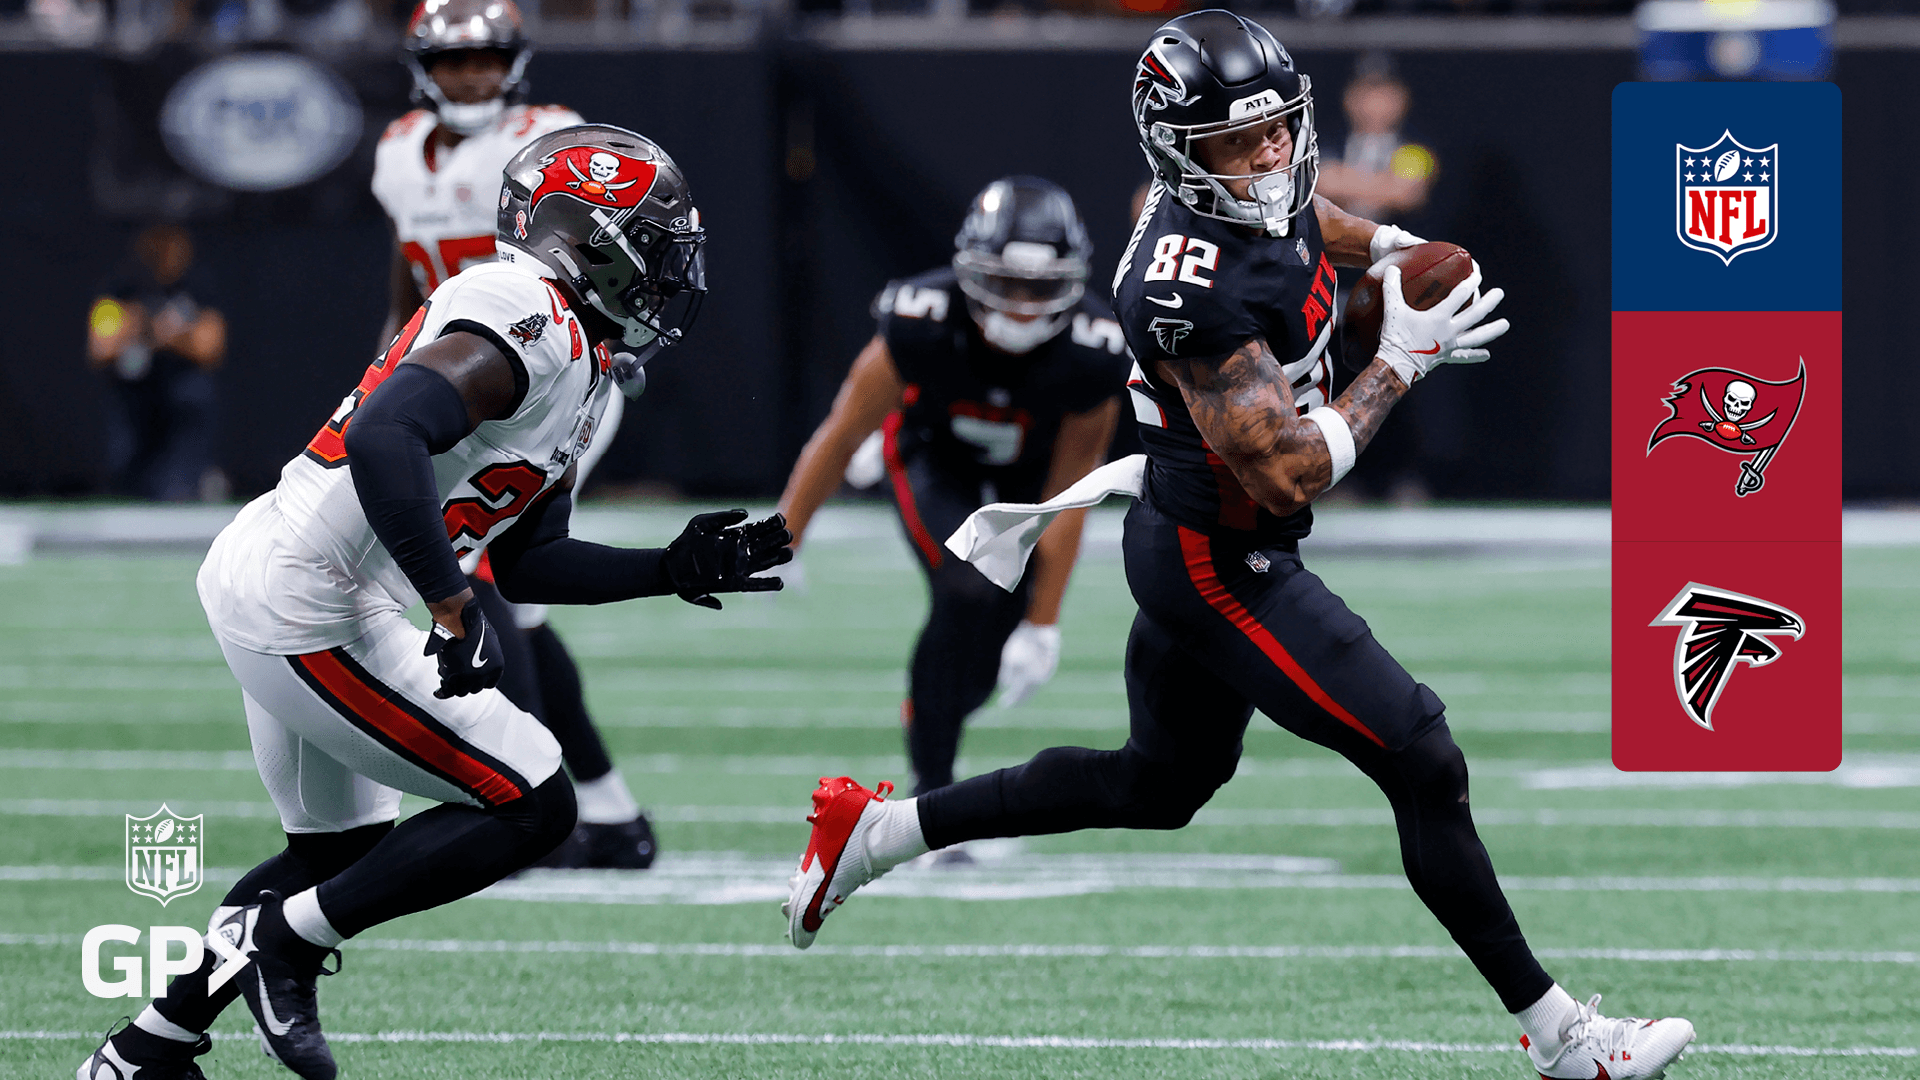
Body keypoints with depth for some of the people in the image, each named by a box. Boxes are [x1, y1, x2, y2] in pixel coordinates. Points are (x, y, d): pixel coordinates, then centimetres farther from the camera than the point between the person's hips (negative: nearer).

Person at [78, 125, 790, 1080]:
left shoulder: (572, 359, 15)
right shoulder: (530, 322, -18)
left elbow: (525, 564, 19)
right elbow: (385, 439, -31)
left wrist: (672, 570, 13)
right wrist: (454, 607, -29)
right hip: (311, 612, -11)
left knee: (339, 846, 26)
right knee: (533, 808, -6)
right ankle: (283, 937, 1)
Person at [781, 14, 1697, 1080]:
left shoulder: (1270, 196, -3)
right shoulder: (1194, 291, -31)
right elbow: (1290, 474, -30)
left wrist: (1381, 241, 6)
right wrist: (1403, 360, -22)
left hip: (1173, 542, 10)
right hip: (1226, 569, -10)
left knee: (1158, 785, 27)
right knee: (1423, 764, -4)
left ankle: (873, 830, 32)